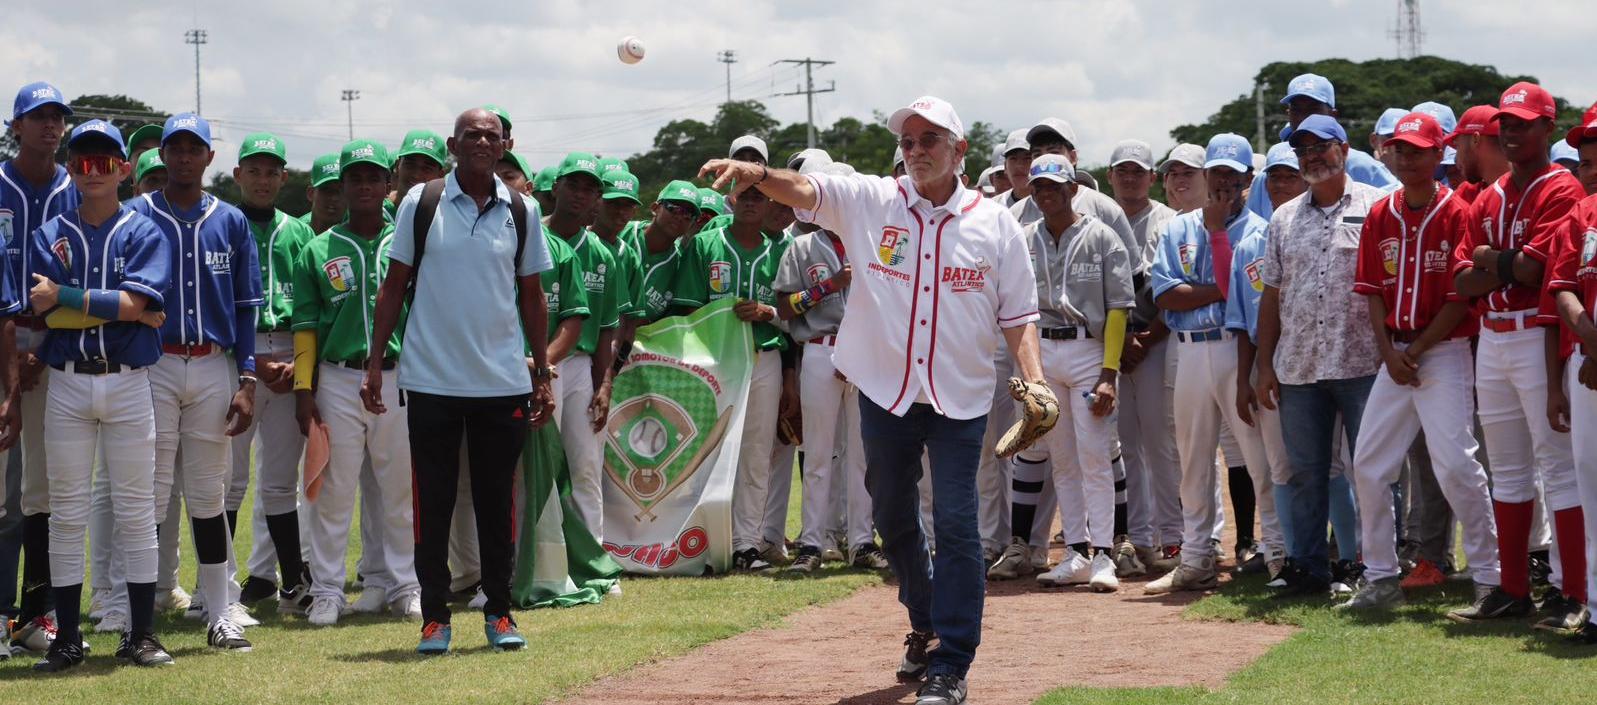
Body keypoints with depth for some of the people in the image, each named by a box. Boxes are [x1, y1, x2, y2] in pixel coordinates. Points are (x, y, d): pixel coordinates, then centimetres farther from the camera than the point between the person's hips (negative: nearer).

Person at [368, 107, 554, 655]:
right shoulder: (420, 204, 0)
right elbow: (394, 286, 3)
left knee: (497, 501, 8)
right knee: (433, 502, 3)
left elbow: (531, 295, 12)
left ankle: (499, 611, 17)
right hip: (432, 380, -2)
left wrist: (543, 374, 10)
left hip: (504, 381, 2)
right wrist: (375, 361, -3)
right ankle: (435, 616, 10)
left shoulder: (521, 211, 6)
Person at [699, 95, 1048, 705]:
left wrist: (1034, 378, -10)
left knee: (956, 524, -7)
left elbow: (1017, 314, 4)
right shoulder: (871, 202, 0)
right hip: (885, 394, 2)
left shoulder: (995, 223, 1)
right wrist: (758, 174, -35)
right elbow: (805, 190, -15)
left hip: (960, 400, -2)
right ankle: (925, 624, 39)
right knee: (893, 519, 15)